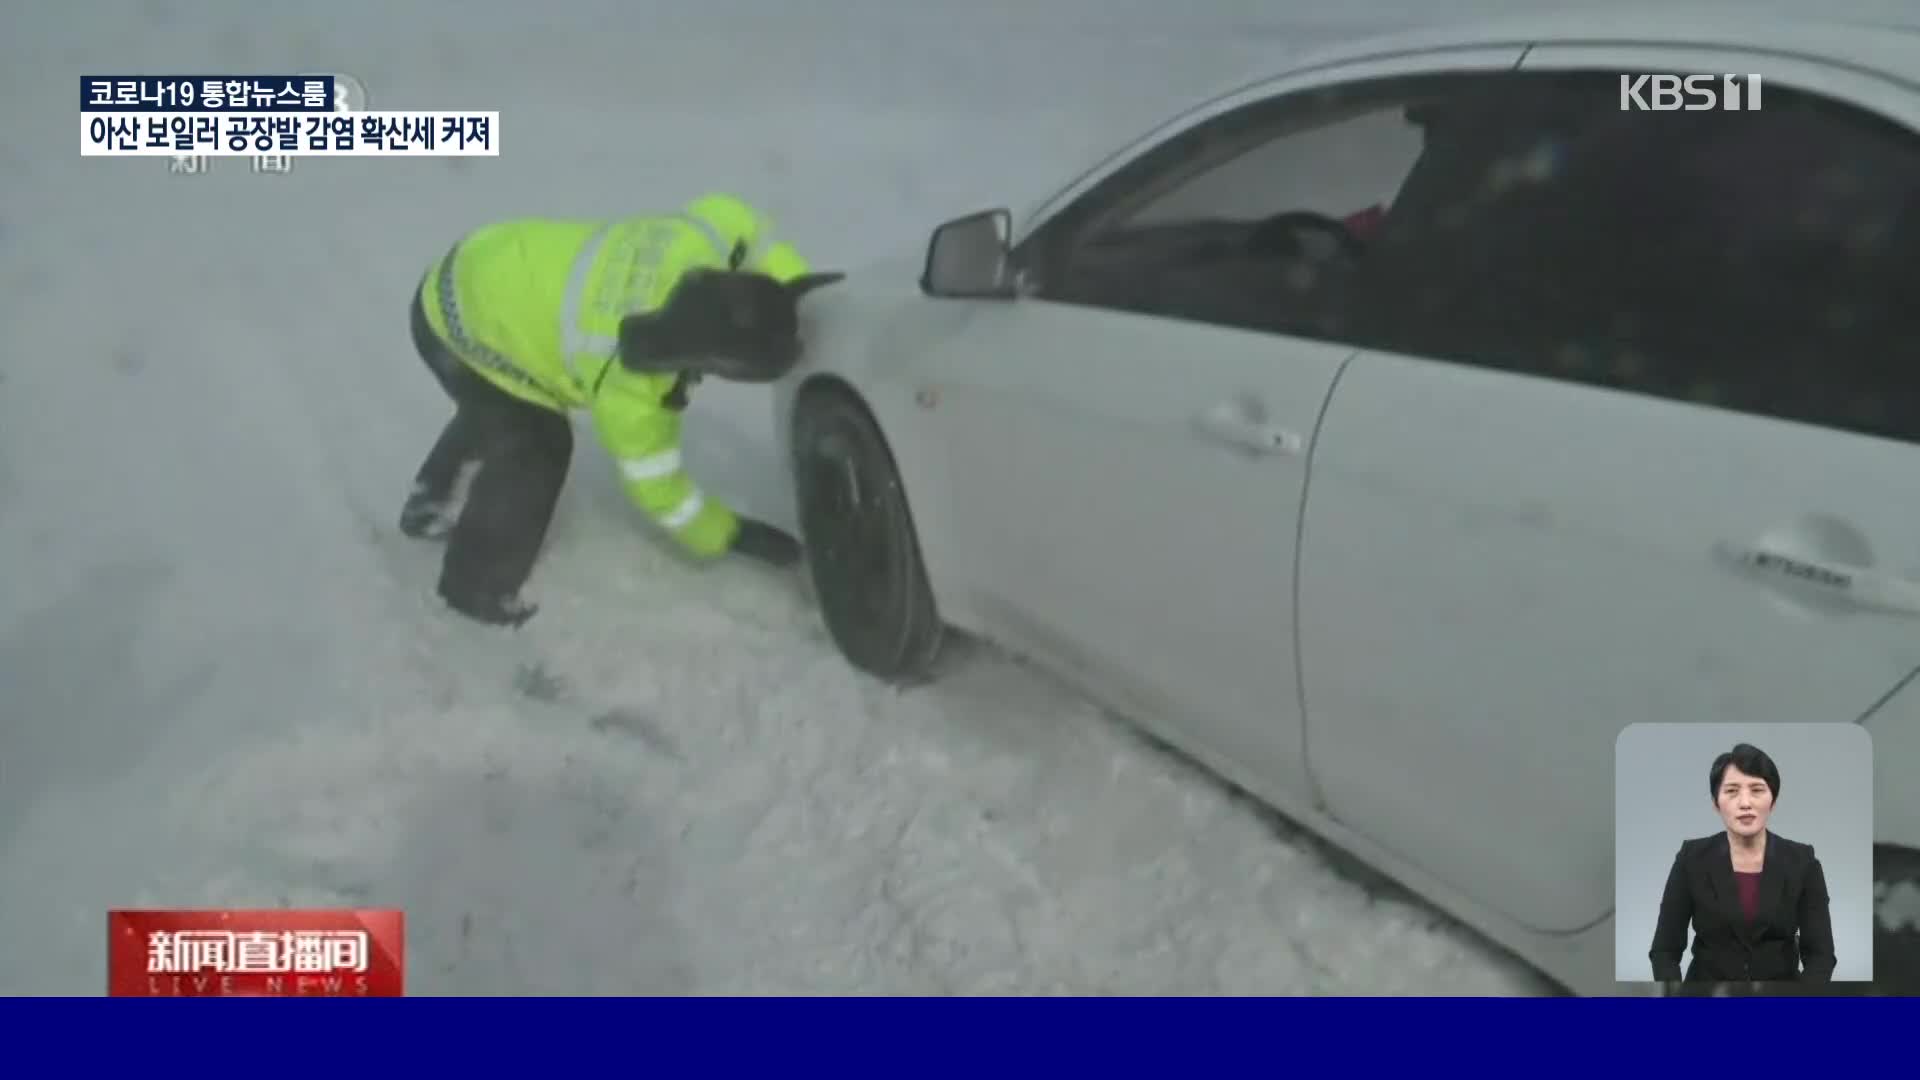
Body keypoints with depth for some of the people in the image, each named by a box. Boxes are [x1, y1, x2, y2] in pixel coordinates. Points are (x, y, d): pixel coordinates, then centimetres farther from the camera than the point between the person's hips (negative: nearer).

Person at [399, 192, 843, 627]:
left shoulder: (693, 246, -25)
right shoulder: (631, 391, -36)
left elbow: (731, 215, -2)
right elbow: (656, 485, -22)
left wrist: (796, 300, -11)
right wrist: (736, 536, -13)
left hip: (479, 271, 9)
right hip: (458, 327, -8)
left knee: (494, 415, 29)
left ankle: (432, 505, 54)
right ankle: (478, 587, 12)